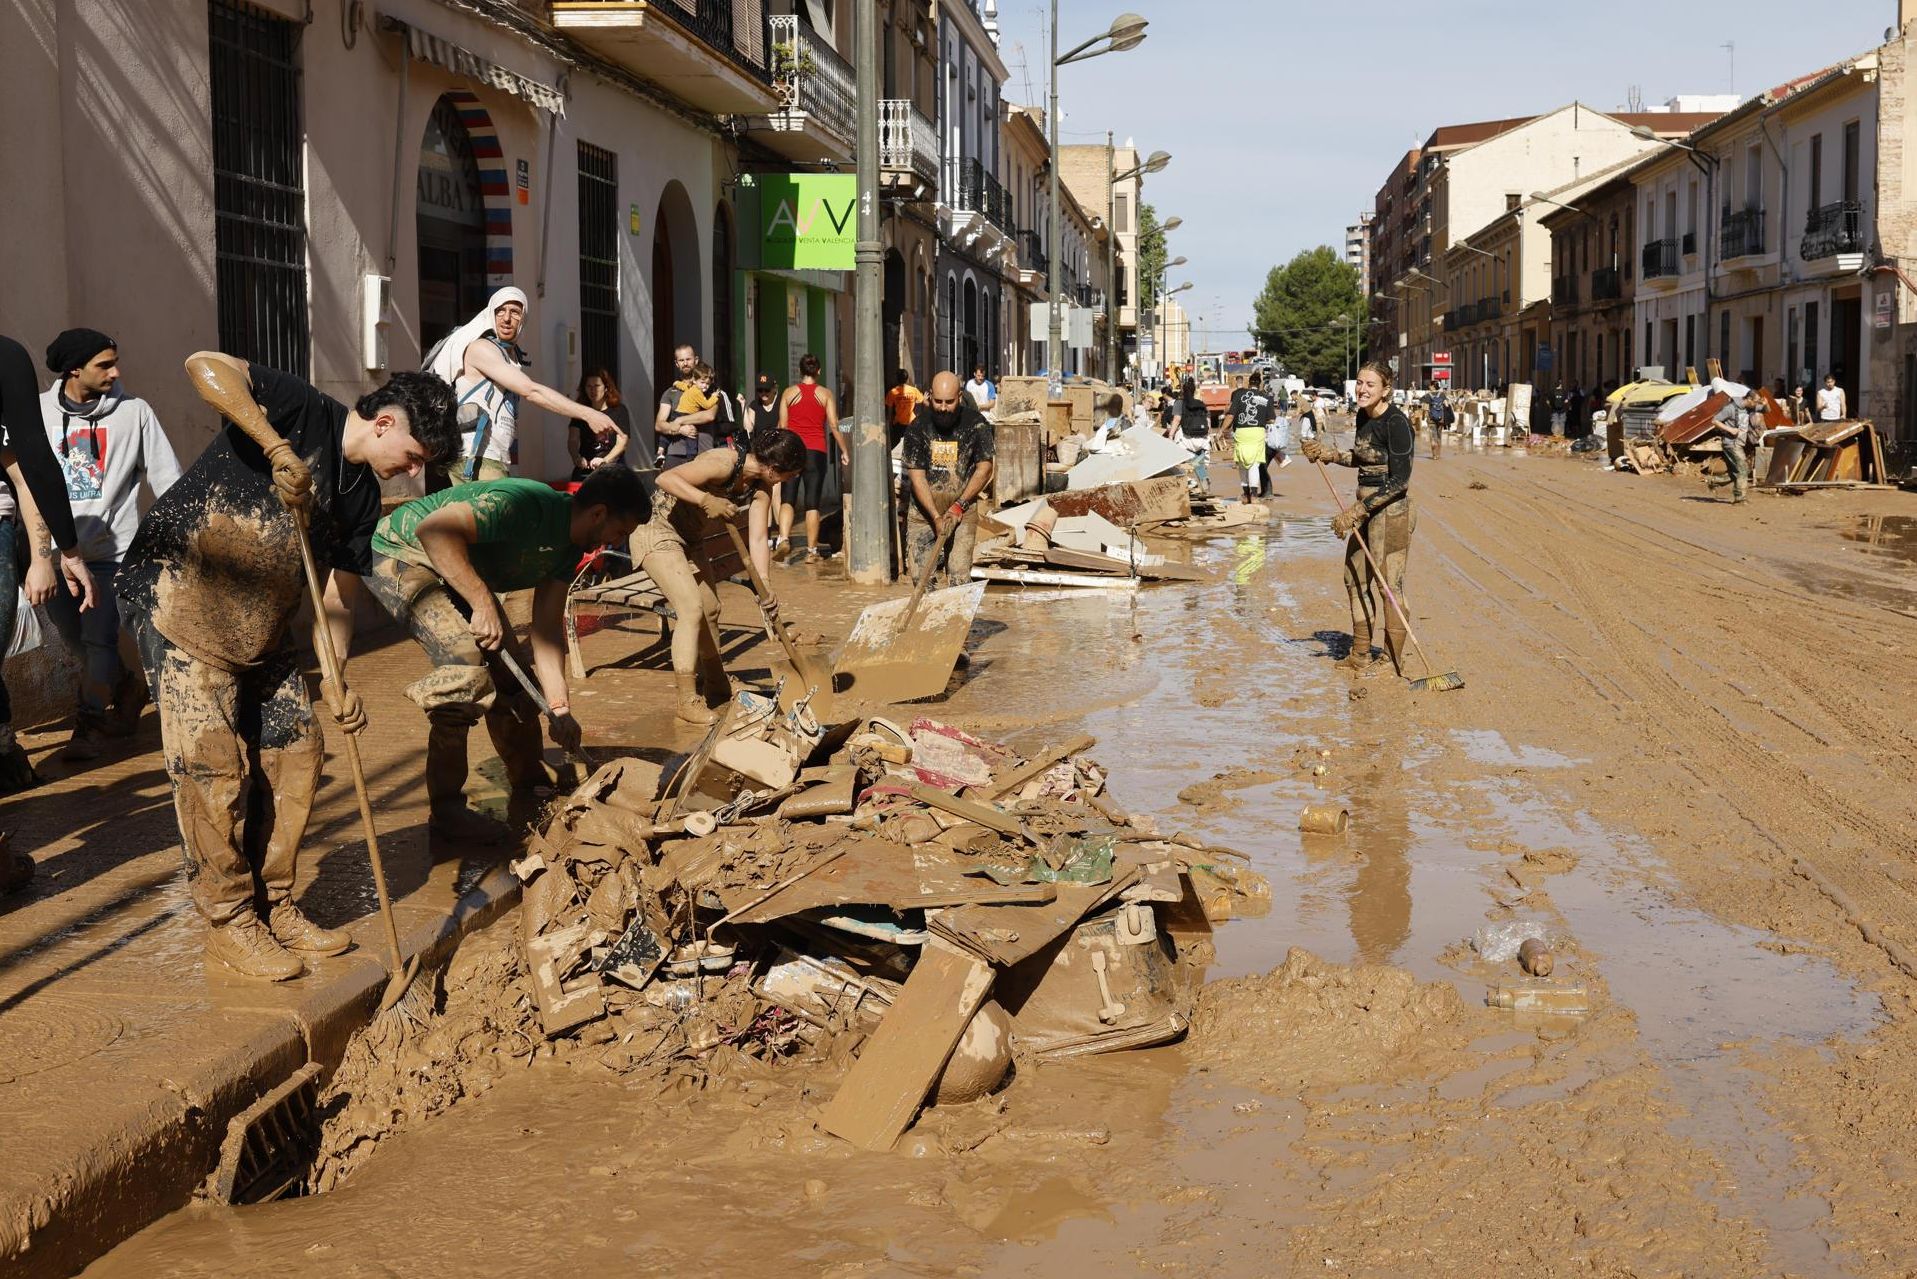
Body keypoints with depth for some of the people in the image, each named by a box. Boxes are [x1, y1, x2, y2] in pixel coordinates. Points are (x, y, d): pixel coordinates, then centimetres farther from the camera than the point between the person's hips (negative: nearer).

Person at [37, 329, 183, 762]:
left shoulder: (133, 411, -2)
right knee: (76, 641, 12)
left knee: (98, 640, -8)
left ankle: (88, 726, 2)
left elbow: (166, 477, 0)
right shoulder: (38, 412, 2)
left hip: (109, 551, -3)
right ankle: (128, 687, 36)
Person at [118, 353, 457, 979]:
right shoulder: (303, 411, -13)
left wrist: (333, 677, -6)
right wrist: (278, 448, -34)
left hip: (259, 624, 8)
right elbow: (205, 366, -27)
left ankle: (273, 906, 18)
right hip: (175, 592, -8)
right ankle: (229, 922, 1)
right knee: (212, 757, -10)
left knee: (296, 748, 5)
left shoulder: (362, 496, 8)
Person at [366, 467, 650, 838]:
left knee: (507, 666, 11)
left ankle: (528, 780, 34)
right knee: (468, 662, -25)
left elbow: (547, 626, -1)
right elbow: (433, 529, -40)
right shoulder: (526, 505, -31)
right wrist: (483, 602, -40)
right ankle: (445, 807, -14)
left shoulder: (569, 546, -2)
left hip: (456, 572, 10)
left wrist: (559, 707, -10)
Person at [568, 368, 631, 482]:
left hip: (612, 469, -2)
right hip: (584, 472, 2)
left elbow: (621, 443, -5)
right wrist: (576, 458, -20)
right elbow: (573, 440, 2)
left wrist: (604, 461, -23)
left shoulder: (619, 411, 3)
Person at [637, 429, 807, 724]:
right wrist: (707, 500, -43)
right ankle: (688, 702, -11)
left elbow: (757, 539, -7)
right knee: (691, 608, -18)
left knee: (710, 609, 17)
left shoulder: (762, 487, -4)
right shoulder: (724, 463, -28)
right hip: (657, 531, -9)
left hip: (690, 538, 9)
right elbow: (665, 478, -34)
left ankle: (718, 689, 37)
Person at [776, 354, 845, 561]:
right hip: (816, 451, -1)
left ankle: (783, 539, -16)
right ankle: (812, 550, 4)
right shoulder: (825, 394, 2)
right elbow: (833, 426, -2)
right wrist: (844, 450, 6)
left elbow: (782, 426, 4)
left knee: (788, 497, 4)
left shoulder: (789, 393, 4)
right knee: (813, 502, 2)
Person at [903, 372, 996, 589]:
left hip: (962, 511, -1)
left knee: (959, 577, -11)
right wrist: (936, 517, -18)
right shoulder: (918, 427, -8)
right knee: (921, 576, -1)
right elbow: (916, 476, -9)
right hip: (923, 509, 2)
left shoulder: (976, 424, -8)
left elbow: (984, 469, -5)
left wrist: (959, 506, -14)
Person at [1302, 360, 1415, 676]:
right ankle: (1360, 655, 28)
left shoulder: (1395, 422, -19)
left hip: (1391, 508, -10)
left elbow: (1399, 480, -22)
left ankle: (1395, 662, 5)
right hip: (1366, 507, 10)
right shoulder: (1363, 416, 8)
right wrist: (1331, 455, 9)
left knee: (1389, 584, -4)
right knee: (1355, 577, 16)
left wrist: (1356, 510, -22)